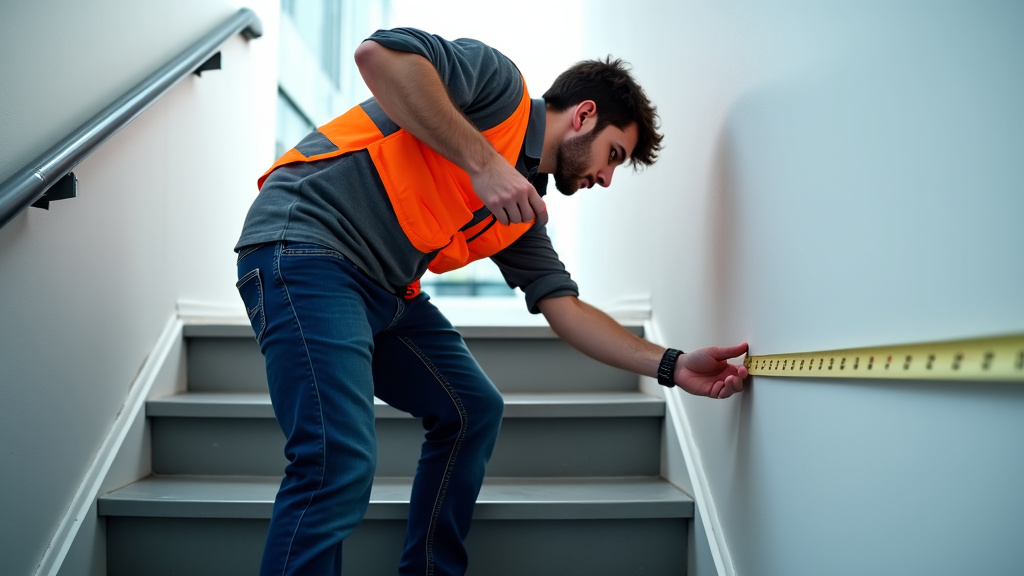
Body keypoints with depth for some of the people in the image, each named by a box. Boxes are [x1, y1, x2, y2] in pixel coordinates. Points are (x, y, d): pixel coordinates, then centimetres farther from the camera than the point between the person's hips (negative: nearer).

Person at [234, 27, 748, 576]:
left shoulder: (522, 217, 17)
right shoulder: (501, 86, -4)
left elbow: (566, 307, 12)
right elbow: (379, 54, -19)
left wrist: (671, 366, 5)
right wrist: (481, 160, -21)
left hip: (384, 291, 10)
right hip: (306, 241, -9)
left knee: (473, 409, 14)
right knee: (341, 465, -19)